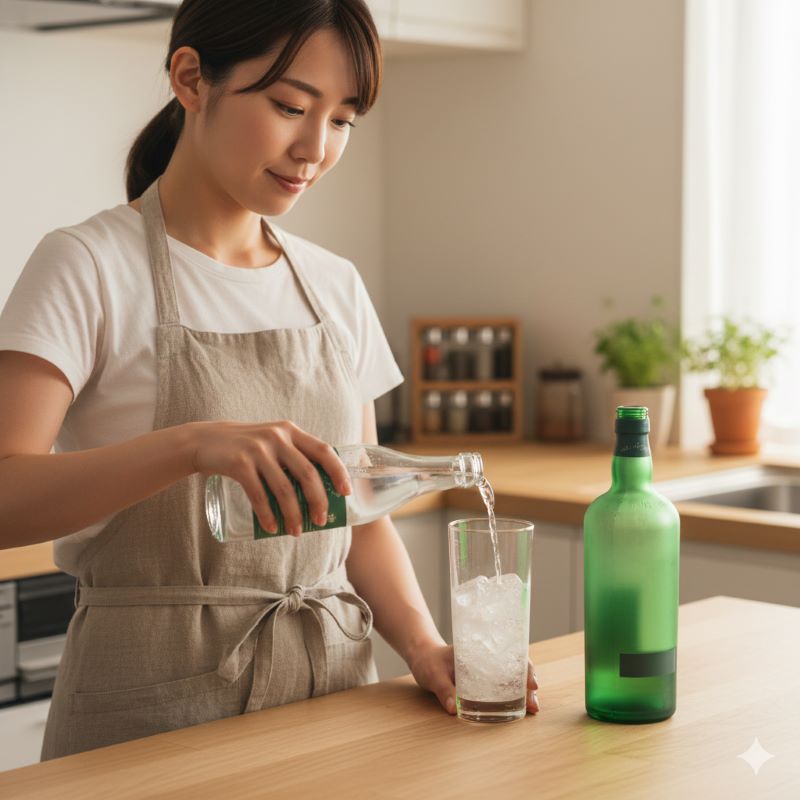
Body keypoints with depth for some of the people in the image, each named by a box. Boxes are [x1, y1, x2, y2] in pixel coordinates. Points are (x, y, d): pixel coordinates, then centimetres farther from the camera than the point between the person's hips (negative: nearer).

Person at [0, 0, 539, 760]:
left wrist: (423, 646, -5)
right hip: (154, 704, -5)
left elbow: (360, 515, 11)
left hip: (332, 692, 5)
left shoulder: (335, 287, 7)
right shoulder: (89, 268, -9)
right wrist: (193, 444, -35)